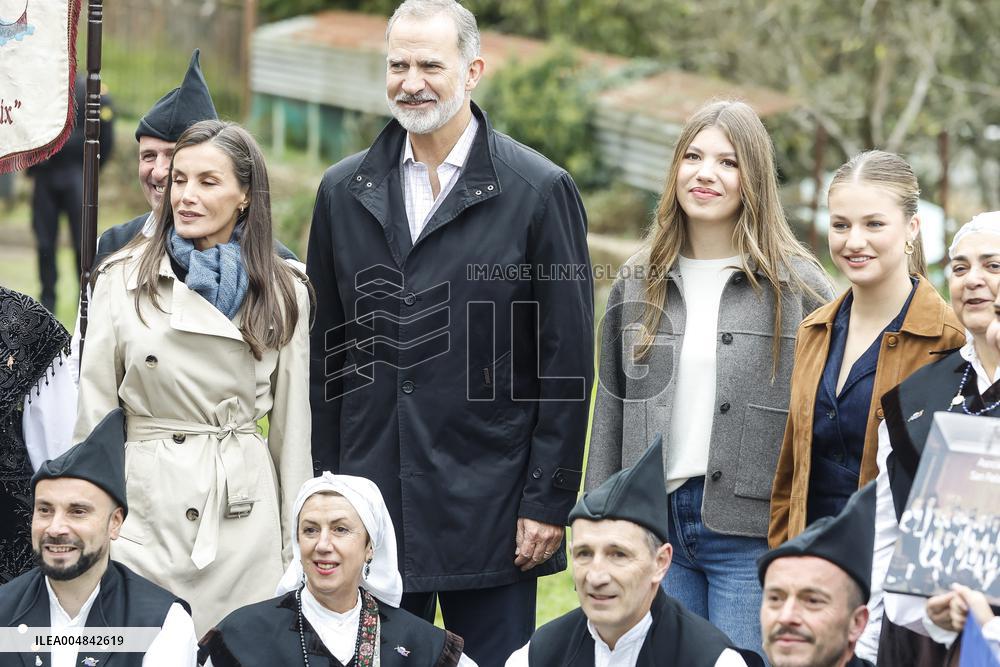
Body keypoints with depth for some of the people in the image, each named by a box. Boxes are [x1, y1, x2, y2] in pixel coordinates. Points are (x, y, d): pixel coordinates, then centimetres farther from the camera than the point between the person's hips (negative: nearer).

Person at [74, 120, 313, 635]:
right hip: (144, 506, -1)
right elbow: (94, 409, 4)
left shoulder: (283, 294, 6)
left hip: (243, 515, 1)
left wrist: (295, 546, 8)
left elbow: (292, 425, 9)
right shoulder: (123, 279, 2)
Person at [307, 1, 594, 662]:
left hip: (490, 507, -3)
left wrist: (549, 502, -7)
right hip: (373, 506, 3)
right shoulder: (344, 192, 9)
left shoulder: (541, 191, -3)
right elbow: (324, 353, 12)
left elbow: (567, 360, -4)